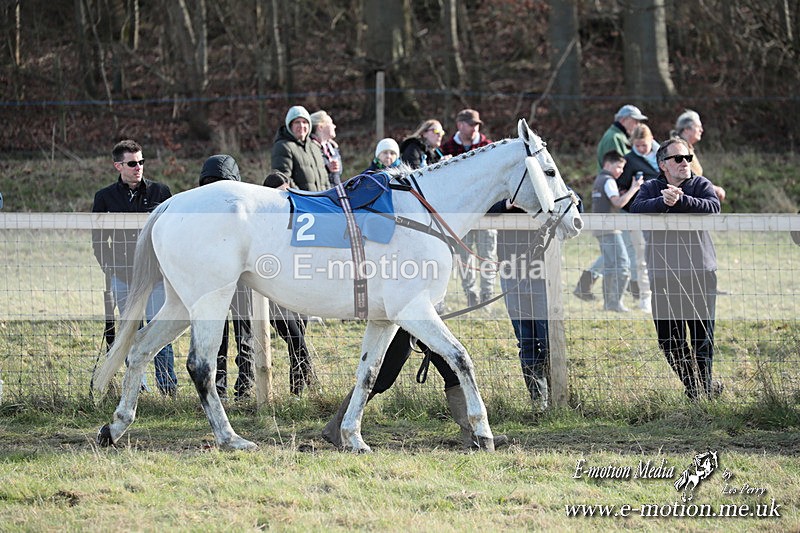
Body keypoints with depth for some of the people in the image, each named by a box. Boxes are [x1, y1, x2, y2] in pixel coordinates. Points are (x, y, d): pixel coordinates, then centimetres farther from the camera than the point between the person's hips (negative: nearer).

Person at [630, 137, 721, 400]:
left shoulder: (701, 185, 7)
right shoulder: (651, 188, 10)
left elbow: (713, 207, -14)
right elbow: (637, 209, -10)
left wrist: (681, 200, -25)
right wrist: (663, 202, -26)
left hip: (700, 272, -1)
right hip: (663, 276, 1)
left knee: (702, 333, -2)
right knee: (669, 339, 3)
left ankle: (704, 383, 8)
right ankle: (692, 386, 16)